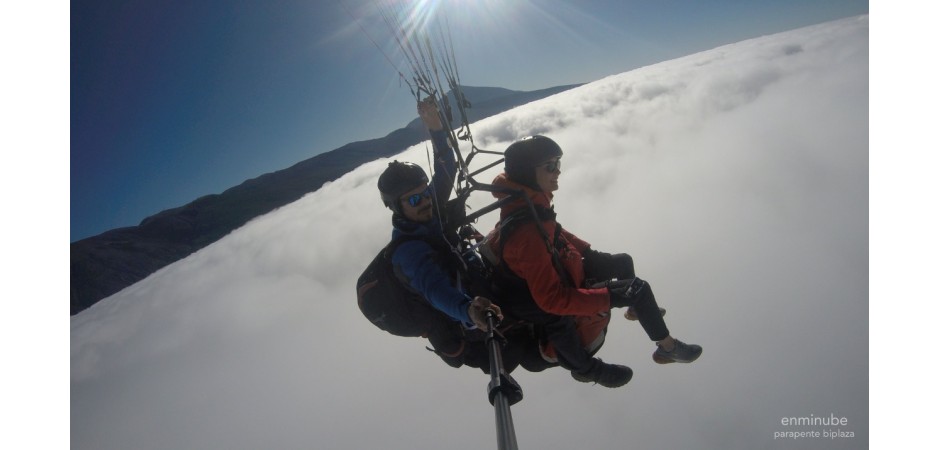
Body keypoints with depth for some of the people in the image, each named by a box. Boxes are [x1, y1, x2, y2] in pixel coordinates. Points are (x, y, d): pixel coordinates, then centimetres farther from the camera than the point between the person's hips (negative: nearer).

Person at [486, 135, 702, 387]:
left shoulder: (527, 200, -11)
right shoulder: (526, 234, -41)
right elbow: (550, 298, -36)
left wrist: (586, 250, 8)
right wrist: (609, 298, -29)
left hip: (560, 271, 9)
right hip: (555, 303, -9)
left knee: (623, 262, 22)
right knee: (639, 290, -8)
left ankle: (636, 309, 53)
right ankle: (668, 348, 18)